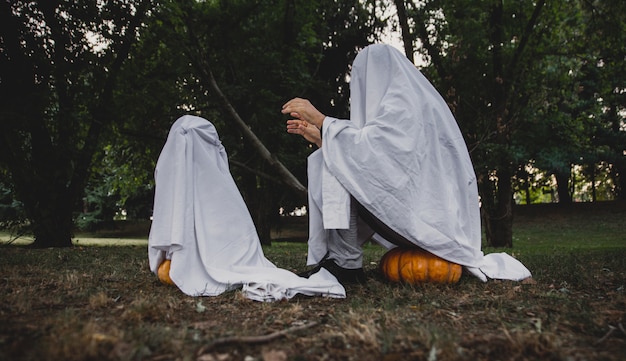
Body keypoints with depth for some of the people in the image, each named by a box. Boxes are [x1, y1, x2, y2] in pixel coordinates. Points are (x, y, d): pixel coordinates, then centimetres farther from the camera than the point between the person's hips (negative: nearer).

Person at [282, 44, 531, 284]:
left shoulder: (403, 101, -10)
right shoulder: (411, 98, 20)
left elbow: (367, 145, -24)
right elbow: (370, 152, 15)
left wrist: (321, 119, -14)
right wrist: (319, 136, 12)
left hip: (418, 214, -10)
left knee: (339, 167, -18)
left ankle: (347, 263, -13)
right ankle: (334, 258, 1)